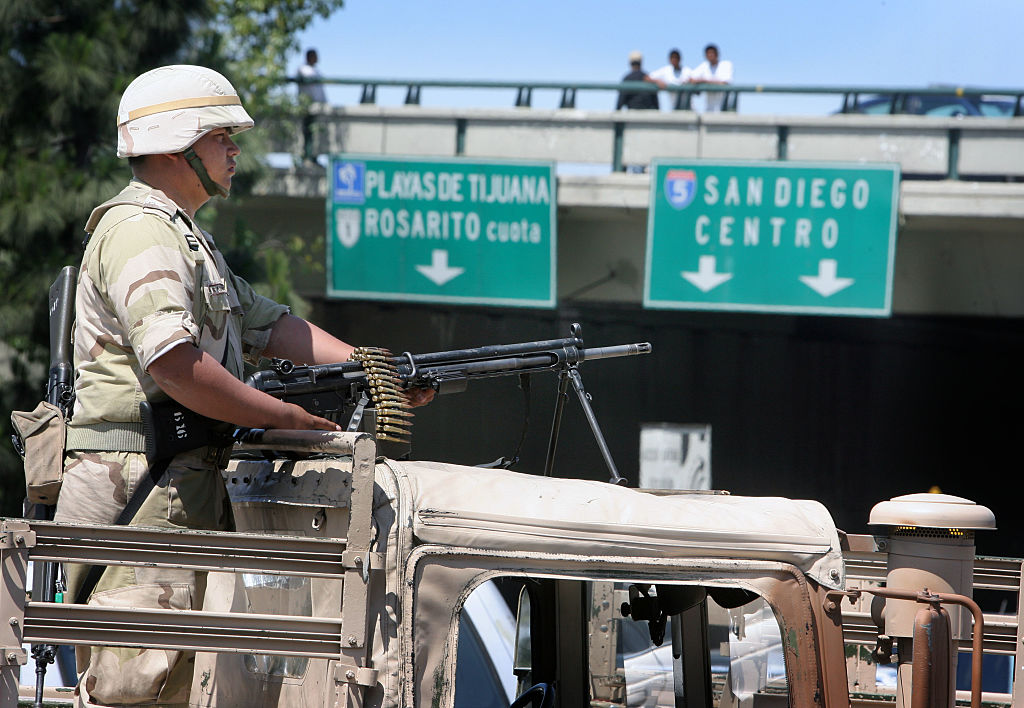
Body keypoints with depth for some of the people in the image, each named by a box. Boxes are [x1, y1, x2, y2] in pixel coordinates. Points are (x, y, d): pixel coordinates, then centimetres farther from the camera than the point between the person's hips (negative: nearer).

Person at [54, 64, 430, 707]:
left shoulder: (189, 239, 23)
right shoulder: (138, 231, -13)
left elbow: (268, 324, 22)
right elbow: (174, 365, -25)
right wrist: (291, 419, -17)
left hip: (187, 496, 11)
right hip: (141, 492, -11)